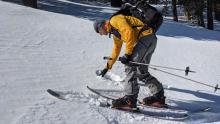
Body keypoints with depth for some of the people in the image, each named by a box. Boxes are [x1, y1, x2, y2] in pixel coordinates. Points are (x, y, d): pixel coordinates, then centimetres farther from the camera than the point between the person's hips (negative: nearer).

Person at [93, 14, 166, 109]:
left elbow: (129, 32, -19)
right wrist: (108, 66, 44)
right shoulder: (115, 31, 27)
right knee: (142, 72, 13)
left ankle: (130, 99, -19)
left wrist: (127, 54, -20)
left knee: (130, 66, -15)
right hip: (150, 40, 10)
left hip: (146, 36, -10)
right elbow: (116, 49, 39)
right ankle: (158, 96, 20)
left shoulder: (115, 20, -4)